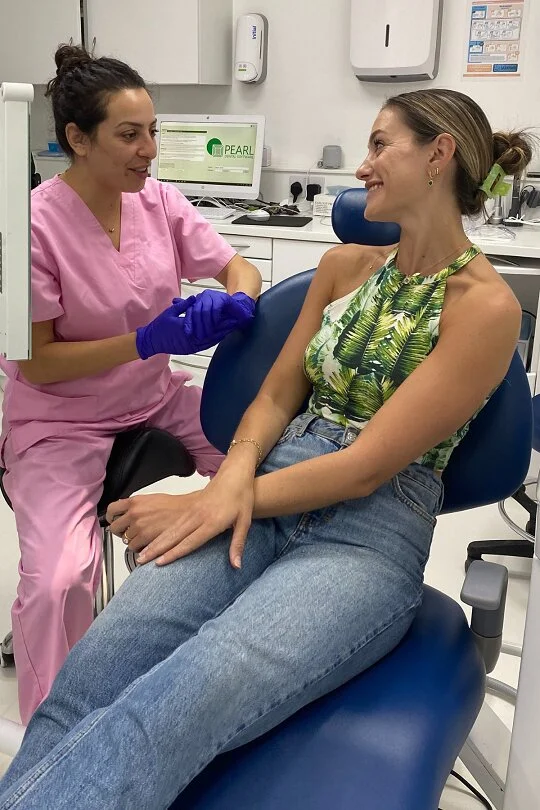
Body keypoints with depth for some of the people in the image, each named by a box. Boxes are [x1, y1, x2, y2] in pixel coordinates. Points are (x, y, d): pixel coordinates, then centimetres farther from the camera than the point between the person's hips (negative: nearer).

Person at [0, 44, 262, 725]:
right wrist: (146, 340, -25)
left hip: (155, 399, 6)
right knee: (57, 580, -26)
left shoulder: (160, 203, -2)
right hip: (59, 423, -5)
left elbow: (237, 269, 5)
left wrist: (236, 302, -20)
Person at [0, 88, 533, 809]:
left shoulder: (486, 305, -5)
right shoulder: (345, 264, 14)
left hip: (369, 533, -4)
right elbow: (277, 394, 13)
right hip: (265, 491, 5)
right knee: (87, 677, -21)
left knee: (162, 716, -31)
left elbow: (367, 466, -11)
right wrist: (232, 478, -9)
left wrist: (217, 502, -12)